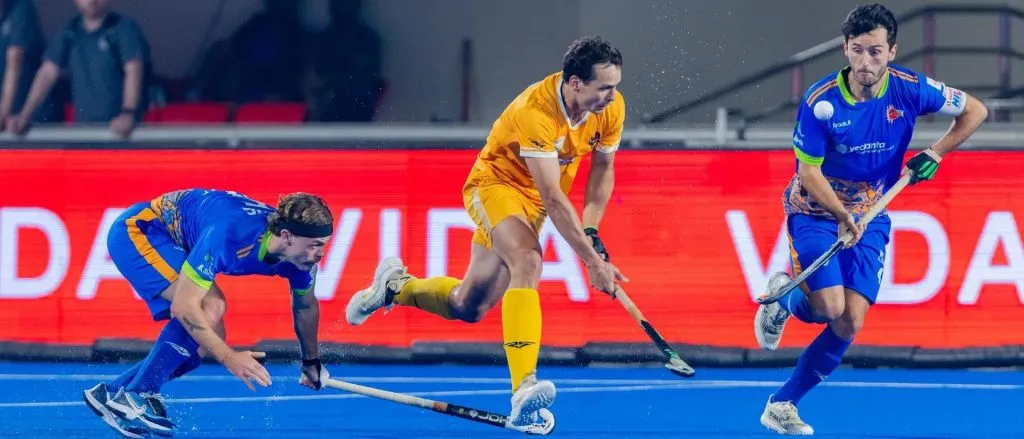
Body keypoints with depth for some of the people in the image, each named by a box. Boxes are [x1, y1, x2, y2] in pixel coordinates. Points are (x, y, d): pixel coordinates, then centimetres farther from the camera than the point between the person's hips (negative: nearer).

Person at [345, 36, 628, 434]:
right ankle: (524, 393, -43)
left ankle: (395, 285, 40)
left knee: (468, 307, 9)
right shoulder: (534, 113, -35)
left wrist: (591, 233, -10)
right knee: (527, 261, -36)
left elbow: (603, 169, 3)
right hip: (496, 182, -7)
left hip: (532, 201, 7)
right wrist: (592, 259, -37)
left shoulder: (611, 107, -15)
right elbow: (553, 199, -36)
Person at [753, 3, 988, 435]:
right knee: (831, 307, -22)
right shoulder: (820, 102, -20)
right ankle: (784, 299, 14)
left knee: (850, 324, -9)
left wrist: (934, 154, -11)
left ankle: (783, 404, 4)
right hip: (815, 211, -3)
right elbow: (809, 173, -15)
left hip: (869, 218, 3)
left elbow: (975, 110, 0)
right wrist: (842, 217, -25)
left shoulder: (909, 89, -13)